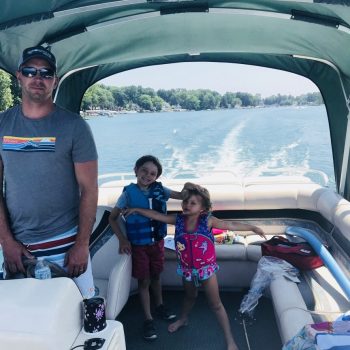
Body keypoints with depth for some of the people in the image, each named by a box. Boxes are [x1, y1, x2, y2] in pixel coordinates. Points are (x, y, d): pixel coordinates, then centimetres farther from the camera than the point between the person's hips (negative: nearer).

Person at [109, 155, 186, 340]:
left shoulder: (159, 189, -6)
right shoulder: (129, 193, -13)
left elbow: (182, 195, -1)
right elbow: (112, 218, -7)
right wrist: (122, 239, -15)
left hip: (157, 242, 3)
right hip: (138, 245, -3)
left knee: (156, 276, 20)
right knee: (144, 281, 8)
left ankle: (159, 305, 44)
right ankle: (148, 319, 22)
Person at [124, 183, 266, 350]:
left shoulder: (207, 221, -18)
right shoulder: (178, 220, -10)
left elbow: (230, 225, -14)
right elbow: (156, 215, -3)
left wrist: (252, 228, -14)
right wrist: (136, 209, -1)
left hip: (206, 268, -3)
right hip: (187, 268, 3)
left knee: (215, 304, 7)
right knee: (190, 296, 29)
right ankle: (183, 319, 58)